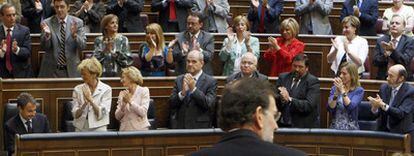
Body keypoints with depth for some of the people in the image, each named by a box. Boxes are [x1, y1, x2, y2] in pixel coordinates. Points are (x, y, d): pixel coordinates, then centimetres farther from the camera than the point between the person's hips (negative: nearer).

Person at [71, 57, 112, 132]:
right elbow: (75, 115, 0)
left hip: (98, 129, -2)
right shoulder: (78, 89, 5)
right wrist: (85, 103, -17)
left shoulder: (106, 89, -2)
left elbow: (101, 114, -9)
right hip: (81, 129, 2)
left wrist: (90, 100, -21)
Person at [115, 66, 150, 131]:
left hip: (140, 128, -2)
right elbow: (117, 117, 6)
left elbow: (143, 112, -8)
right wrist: (123, 104, -8)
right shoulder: (122, 93, 11)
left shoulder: (144, 91, 4)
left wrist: (130, 101, -12)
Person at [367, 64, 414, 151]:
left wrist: (382, 105, -30)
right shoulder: (384, 88, 5)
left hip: (402, 134, -4)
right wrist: (374, 107, -18)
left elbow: (401, 113, -21)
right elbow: (377, 114, 5)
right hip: (384, 131, 4)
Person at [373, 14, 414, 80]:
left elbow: (406, 61, -11)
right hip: (382, 78, 2)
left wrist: (393, 50, -24)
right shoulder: (381, 40, 9)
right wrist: (385, 55, -15)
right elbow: (375, 62, 4)